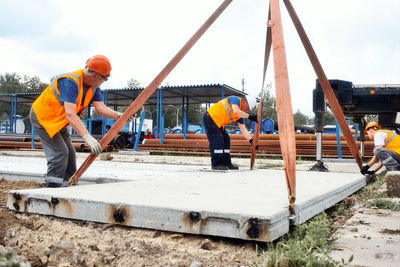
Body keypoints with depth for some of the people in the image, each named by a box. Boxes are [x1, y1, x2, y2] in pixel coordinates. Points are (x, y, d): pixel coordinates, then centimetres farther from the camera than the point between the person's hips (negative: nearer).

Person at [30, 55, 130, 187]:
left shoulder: (93, 85, -6)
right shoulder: (71, 82, -34)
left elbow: (100, 108, -13)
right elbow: (70, 115, -43)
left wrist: (118, 115, -31)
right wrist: (87, 137, -51)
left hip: (58, 121, 9)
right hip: (42, 117, -9)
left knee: (69, 155, 9)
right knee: (60, 153, -18)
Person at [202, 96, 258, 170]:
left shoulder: (241, 114, 9)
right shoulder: (235, 99, -14)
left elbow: (243, 129, 5)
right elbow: (236, 111, -34)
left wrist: (251, 141, -4)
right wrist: (250, 117, -32)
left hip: (217, 123, 10)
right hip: (209, 118, -10)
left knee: (226, 139, 6)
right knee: (217, 140, -14)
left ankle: (226, 163, 11)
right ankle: (216, 164, -10)